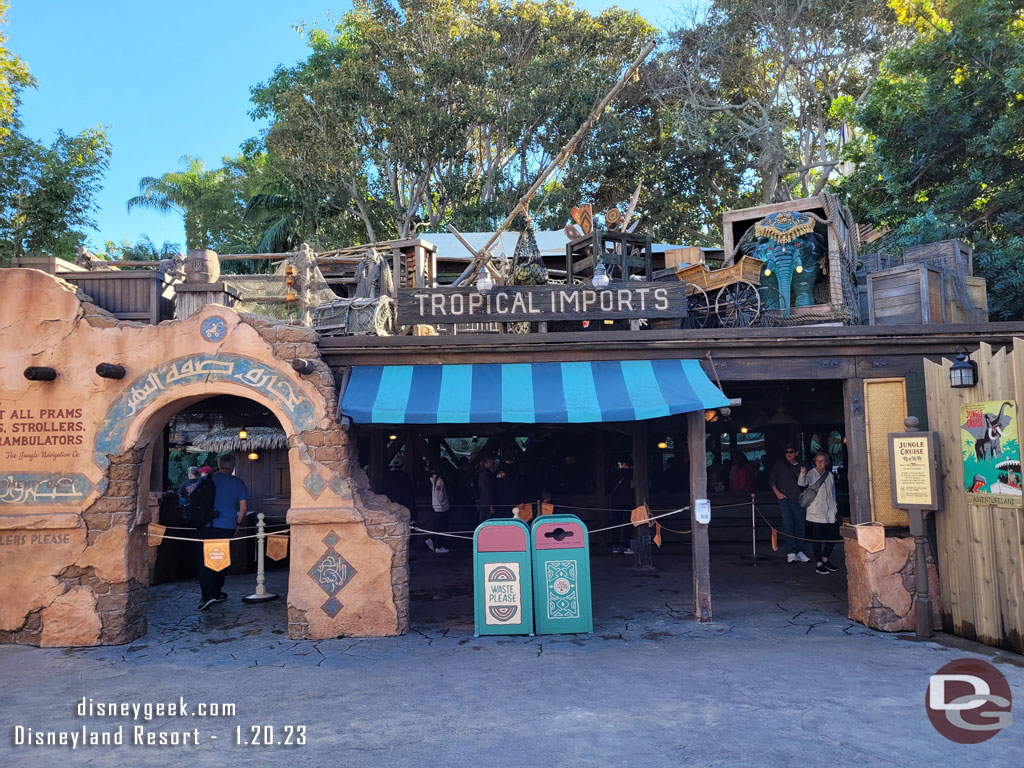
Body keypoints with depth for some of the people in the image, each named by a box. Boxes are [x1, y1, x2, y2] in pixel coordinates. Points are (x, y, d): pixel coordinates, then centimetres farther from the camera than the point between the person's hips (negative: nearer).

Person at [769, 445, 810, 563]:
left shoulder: (801, 467, 14)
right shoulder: (780, 464, 8)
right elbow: (771, 479, 8)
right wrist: (777, 493, -3)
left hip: (798, 501, 3)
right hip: (784, 499, -3)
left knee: (799, 525, 3)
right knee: (787, 524, -13)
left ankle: (799, 552, 10)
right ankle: (792, 552, -13)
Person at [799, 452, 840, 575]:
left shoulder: (830, 475, 14)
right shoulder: (811, 474, -3)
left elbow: (833, 492, 23)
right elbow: (801, 483, -23)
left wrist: (835, 507, 18)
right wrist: (803, 473, -41)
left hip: (830, 512, 6)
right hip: (815, 512, -5)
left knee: (834, 535, 7)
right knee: (817, 537, -2)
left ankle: (825, 558, 25)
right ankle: (818, 563, 7)